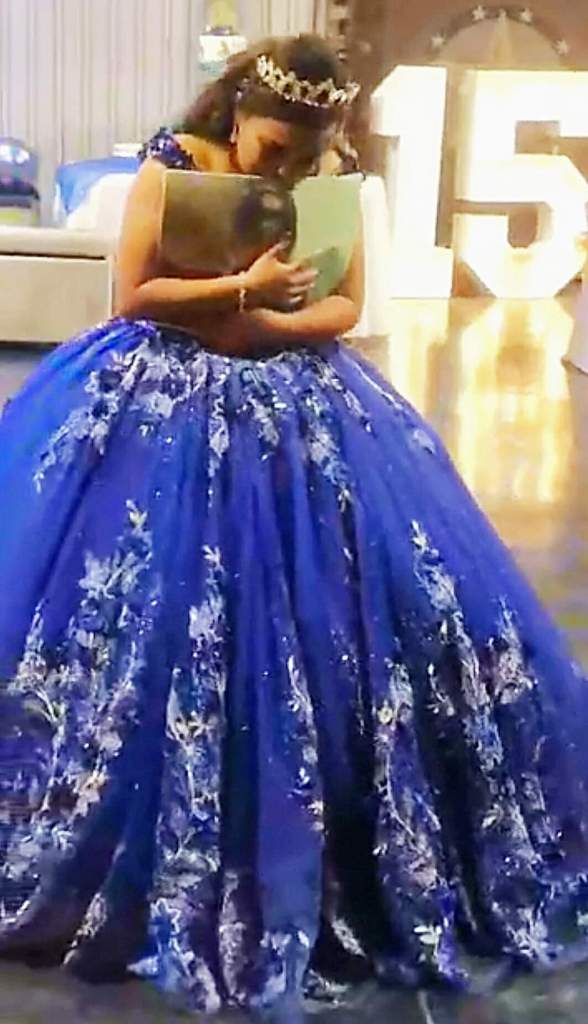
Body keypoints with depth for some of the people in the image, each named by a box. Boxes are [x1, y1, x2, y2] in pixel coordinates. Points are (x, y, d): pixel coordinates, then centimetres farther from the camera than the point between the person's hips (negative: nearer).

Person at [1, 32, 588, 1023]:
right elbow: (134, 298, -11)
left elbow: (345, 307, 1)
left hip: (296, 409, 3)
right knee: (156, 619, -5)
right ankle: (169, 853, 14)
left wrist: (258, 326, -15)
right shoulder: (171, 167, -7)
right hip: (168, 410, -3)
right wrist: (246, 288, -19)